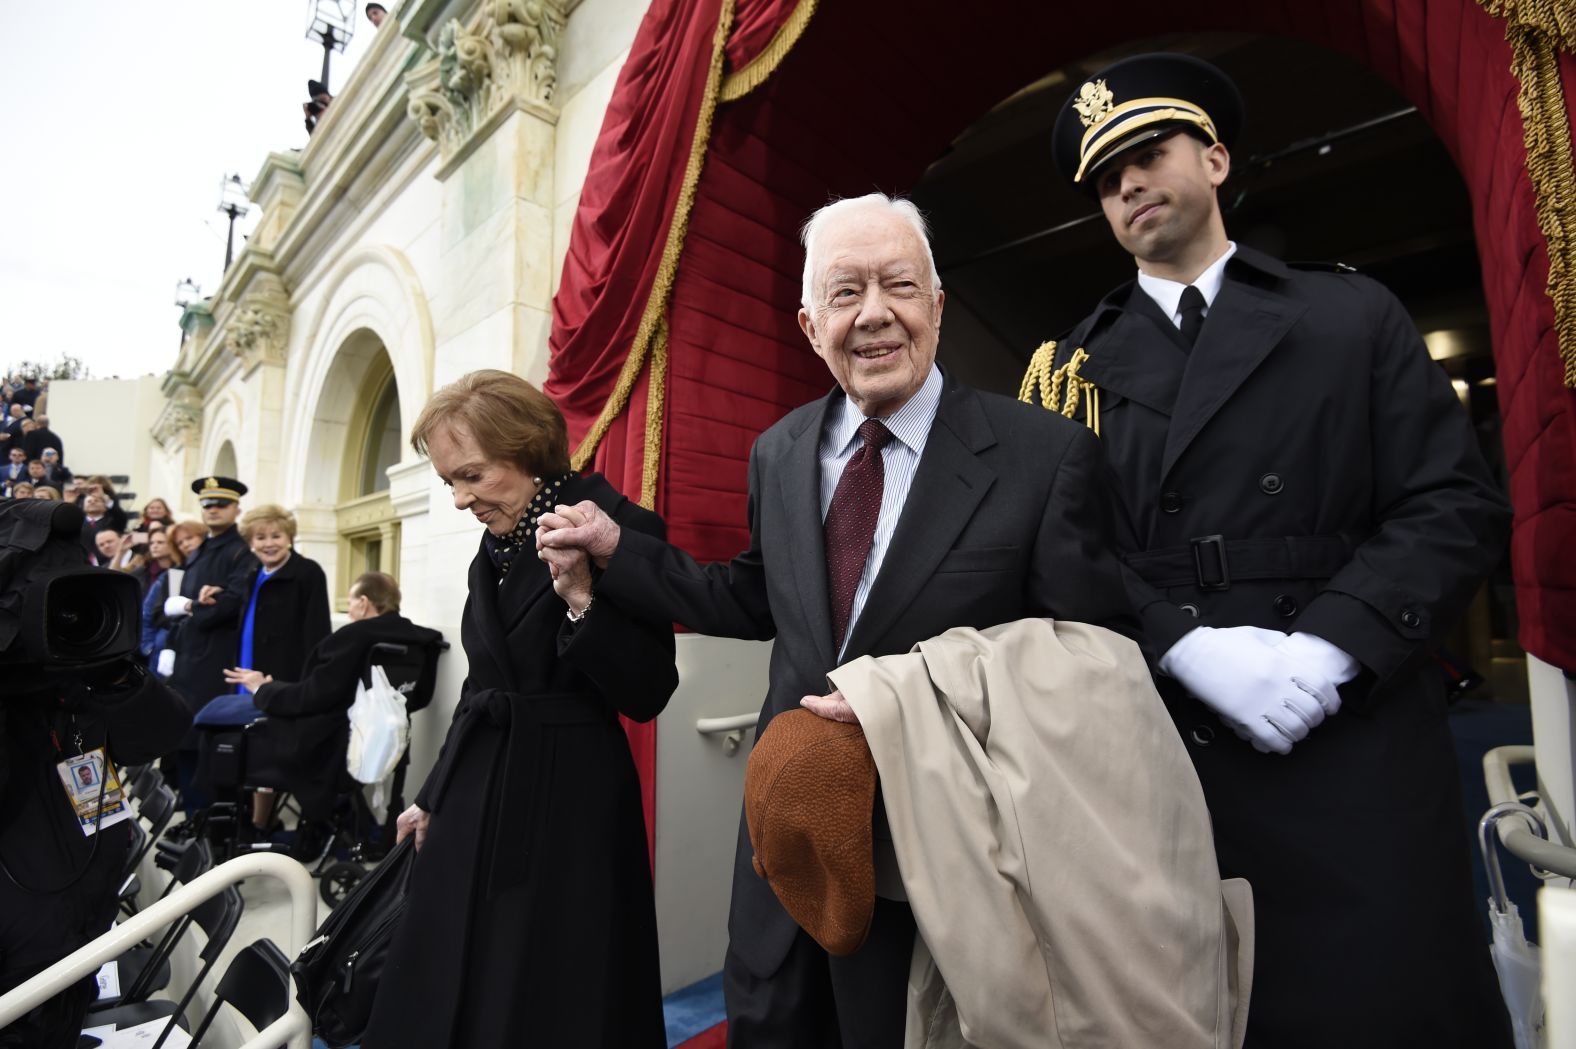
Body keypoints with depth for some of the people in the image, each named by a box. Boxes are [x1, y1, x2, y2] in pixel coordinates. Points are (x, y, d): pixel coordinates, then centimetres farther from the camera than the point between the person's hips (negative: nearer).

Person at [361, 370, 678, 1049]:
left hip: (569, 803, -7)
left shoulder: (618, 530, -16)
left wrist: (580, 598, -32)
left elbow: (647, 694, -19)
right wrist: (435, 795, 21)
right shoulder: (495, 546, 7)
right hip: (477, 797, 8)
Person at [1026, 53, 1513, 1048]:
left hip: (1355, 742, 0)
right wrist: (1187, 645, -16)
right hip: (1156, 751, 1)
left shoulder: (1354, 315, 10)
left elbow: (1456, 504, 2)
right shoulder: (1075, 365, 9)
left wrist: (1328, 649, -13)